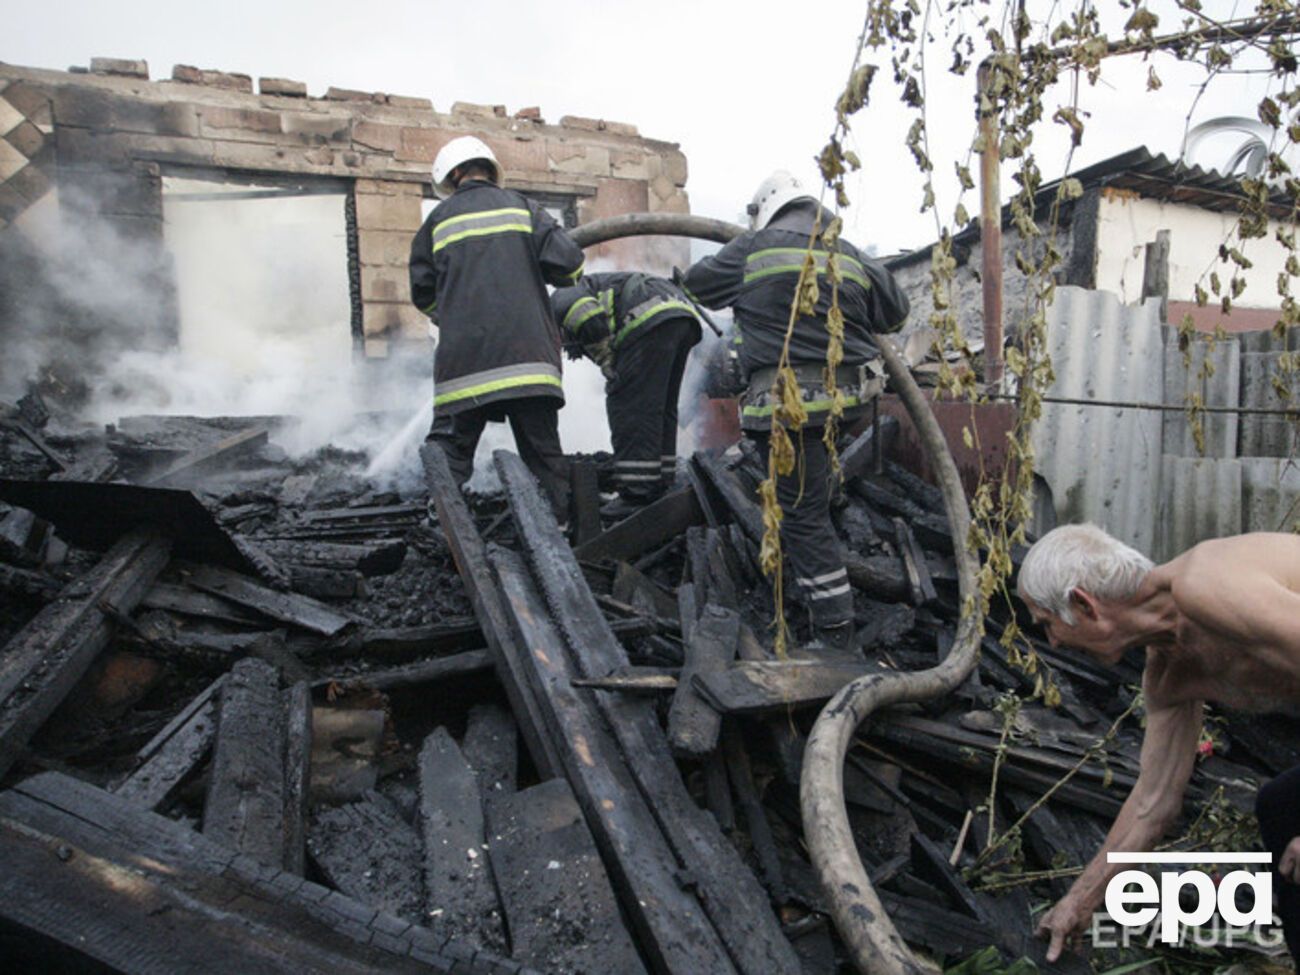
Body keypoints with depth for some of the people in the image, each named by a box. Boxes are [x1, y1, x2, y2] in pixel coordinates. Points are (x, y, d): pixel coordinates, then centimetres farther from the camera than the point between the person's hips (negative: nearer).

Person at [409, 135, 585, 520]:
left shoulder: (440, 220, 12)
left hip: (463, 356, 0)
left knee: (451, 448, 5)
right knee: (542, 449, 6)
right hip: (528, 354, 0)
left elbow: (423, 293, 13)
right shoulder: (520, 206, 10)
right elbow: (567, 260, -2)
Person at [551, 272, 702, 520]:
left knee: (629, 405, -6)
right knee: (661, 408, 16)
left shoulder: (560, 300, 14)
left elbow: (589, 320, -10)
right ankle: (659, 489, 20)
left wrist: (607, 364, -1)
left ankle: (637, 495, -7)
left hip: (652, 320, -9)